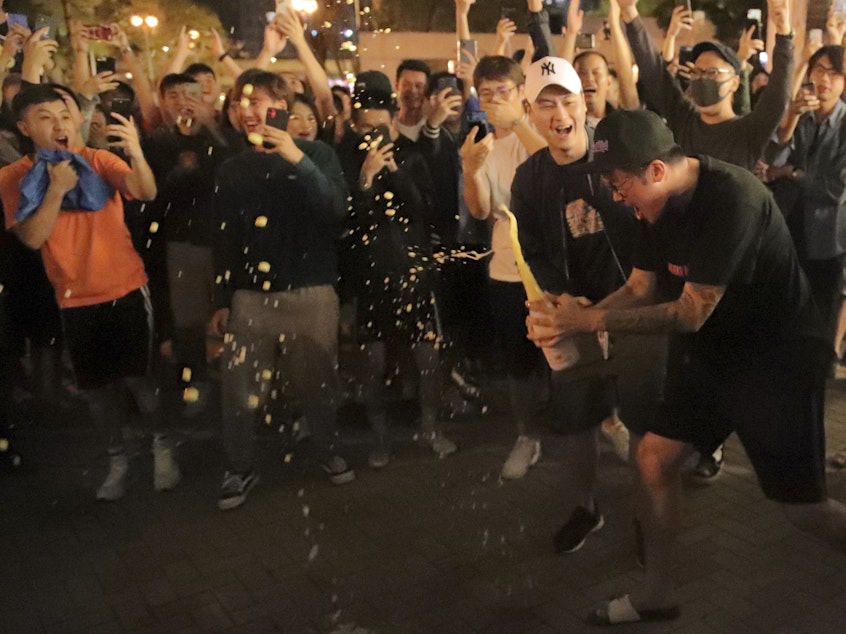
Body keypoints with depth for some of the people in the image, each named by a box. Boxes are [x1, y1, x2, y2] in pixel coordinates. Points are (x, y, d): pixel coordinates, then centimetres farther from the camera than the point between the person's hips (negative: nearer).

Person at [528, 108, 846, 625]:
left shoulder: (731, 198, -30)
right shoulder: (659, 203, -4)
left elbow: (691, 313, -28)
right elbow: (640, 289, 1)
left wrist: (590, 319, -27)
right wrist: (573, 318, -16)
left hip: (778, 358, -7)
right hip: (712, 353, 7)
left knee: (803, 505, 1)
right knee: (655, 458, 5)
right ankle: (657, 593, 23)